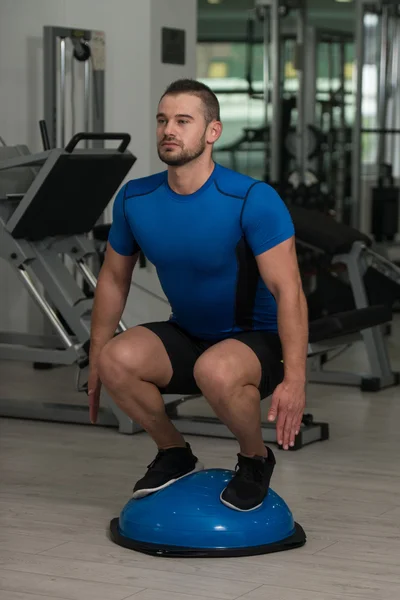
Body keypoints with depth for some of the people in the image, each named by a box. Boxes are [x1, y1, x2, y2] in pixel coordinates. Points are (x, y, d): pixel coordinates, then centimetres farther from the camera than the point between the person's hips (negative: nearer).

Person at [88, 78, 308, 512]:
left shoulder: (252, 200, -22)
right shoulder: (135, 199, -7)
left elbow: (287, 290, -23)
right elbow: (114, 278, 7)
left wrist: (294, 379, -28)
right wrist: (96, 361, 7)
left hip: (257, 341, -4)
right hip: (186, 336, 5)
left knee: (216, 371, -39)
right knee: (117, 359, -26)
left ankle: (256, 459, -6)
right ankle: (174, 454, 1)